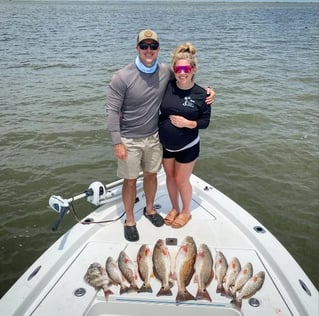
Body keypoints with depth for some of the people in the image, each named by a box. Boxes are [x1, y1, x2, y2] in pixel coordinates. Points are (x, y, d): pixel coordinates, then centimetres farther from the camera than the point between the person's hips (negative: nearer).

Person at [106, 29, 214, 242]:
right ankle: (130, 220, 30)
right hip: (129, 139, -3)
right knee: (130, 181, 9)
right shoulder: (122, 77, -18)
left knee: (151, 175, 20)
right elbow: (113, 111, -14)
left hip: (154, 136, 4)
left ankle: (150, 209, 45)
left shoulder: (166, 72, -7)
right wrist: (117, 142, -17)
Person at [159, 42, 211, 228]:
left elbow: (205, 121, -8)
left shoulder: (201, 94, -15)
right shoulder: (167, 86, -10)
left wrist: (188, 123, -23)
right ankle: (175, 209, 41)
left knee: (182, 180, 9)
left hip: (188, 147, -3)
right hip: (165, 144, 3)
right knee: (170, 177, 18)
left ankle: (186, 212, 35)